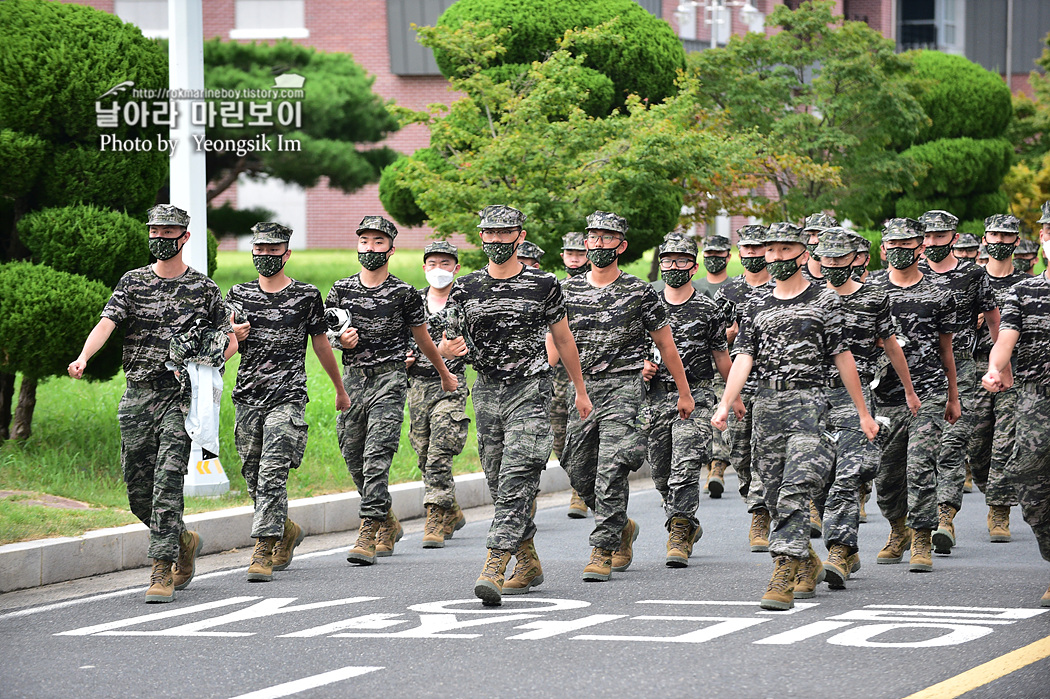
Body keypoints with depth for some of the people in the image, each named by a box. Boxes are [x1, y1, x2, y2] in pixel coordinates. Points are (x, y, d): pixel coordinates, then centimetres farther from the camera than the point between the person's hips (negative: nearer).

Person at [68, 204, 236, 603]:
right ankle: (184, 541, 31)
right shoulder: (132, 283, 9)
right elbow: (107, 323, -6)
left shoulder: (203, 288, 4)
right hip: (137, 396, 3)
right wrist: (83, 357, -25)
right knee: (138, 491, 6)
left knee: (168, 483, -15)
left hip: (180, 395, -3)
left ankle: (162, 573, -15)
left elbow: (230, 342, 8)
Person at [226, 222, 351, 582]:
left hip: (287, 398, -4)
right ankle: (286, 531, 32)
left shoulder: (306, 296, 3)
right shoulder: (239, 295, 11)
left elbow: (322, 345, 13)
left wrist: (340, 390, 21)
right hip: (247, 396, 4)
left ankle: (263, 552, -17)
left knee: (272, 473, -15)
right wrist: (234, 336, -13)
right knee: (253, 476, 9)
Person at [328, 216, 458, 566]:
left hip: (389, 380, -4)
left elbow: (423, 339, 11)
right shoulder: (341, 290, 7)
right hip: (352, 379, 4)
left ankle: (369, 534, -20)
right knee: (355, 462, 9)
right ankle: (388, 524, 29)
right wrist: (342, 340, -7)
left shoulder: (404, 293, -2)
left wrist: (445, 375, 22)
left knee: (376, 458, -16)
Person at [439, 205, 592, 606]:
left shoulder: (543, 285, 0)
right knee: (499, 485, 10)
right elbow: (452, 343, 10)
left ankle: (493, 570, -25)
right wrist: (446, 351, -15)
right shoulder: (465, 288, 7)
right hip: (487, 393, 4)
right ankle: (528, 564, 27)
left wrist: (580, 390, 16)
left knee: (516, 483, -16)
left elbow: (563, 339, 11)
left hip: (530, 392, -4)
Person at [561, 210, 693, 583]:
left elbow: (666, 345, 7)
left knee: (611, 472, -15)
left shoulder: (639, 292, 1)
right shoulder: (568, 290, 9)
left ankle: (603, 551, -12)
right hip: (578, 388, 4)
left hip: (623, 388, -4)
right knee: (579, 472, 7)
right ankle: (623, 528, 31)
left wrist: (684, 394, 10)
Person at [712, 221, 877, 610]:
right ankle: (807, 564, 26)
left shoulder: (825, 301, 4)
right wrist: (725, 405, -9)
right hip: (766, 403, 5)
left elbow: (842, 358, 4)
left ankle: (784, 574, -24)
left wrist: (863, 413, 4)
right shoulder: (757, 308, 15)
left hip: (808, 399, -5)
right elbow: (743, 359, 5)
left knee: (796, 488, -18)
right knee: (774, 494, 8)